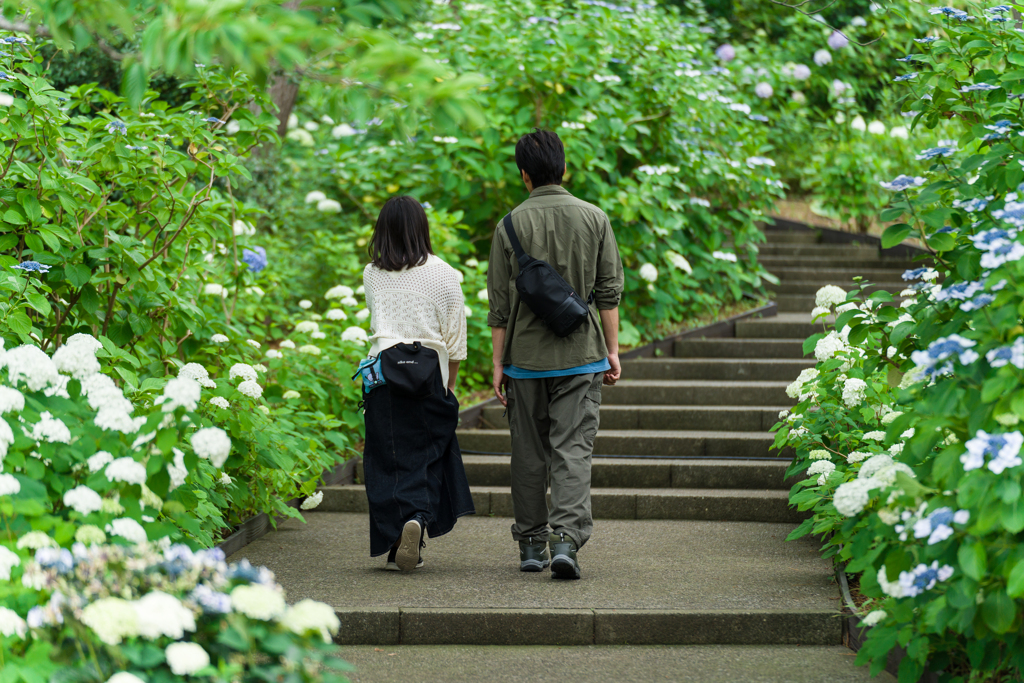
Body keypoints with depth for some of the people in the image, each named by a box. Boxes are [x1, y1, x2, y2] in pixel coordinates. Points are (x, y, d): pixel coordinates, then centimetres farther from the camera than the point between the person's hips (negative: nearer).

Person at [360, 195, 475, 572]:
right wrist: (449, 386, 11)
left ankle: (394, 541, 0)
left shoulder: (372, 274, 6)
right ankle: (417, 517, -15)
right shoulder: (443, 274, 0)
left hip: (382, 370, 1)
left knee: (388, 459, 5)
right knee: (426, 456, 7)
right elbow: (455, 338, 2)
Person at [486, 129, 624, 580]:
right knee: (573, 450, -2)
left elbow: (499, 304, -2)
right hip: (581, 356, 0)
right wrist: (612, 350, 7)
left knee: (529, 454, 10)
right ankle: (566, 539, -18)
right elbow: (609, 291, 1)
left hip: (526, 357, 0)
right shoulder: (594, 219, 0)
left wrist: (498, 363, 4)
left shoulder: (511, 226, -3)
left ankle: (532, 546, 17)